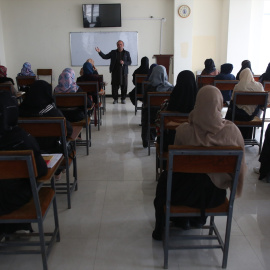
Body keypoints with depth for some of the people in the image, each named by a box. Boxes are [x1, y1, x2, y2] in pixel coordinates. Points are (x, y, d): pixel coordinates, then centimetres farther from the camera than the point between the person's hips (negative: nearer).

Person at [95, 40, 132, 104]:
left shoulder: (126, 53, 9)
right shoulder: (113, 52, 10)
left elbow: (129, 62, 6)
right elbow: (105, 57, 7)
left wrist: (124, 62, -13)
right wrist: (99, 52, -7)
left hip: (123, 72, 0)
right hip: (115, 72, 0)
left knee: (124, 85, 1)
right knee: (114, 85, -1)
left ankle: (123, 99, 12)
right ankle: (115, 99, 8)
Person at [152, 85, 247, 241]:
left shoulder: (183, 130, -22)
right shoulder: (232, 130, -18)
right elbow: (241, 164, -5)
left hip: (188, 194, -2)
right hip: (216, 195, 3)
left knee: (165, 177, 31)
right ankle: (199, 220, 52)